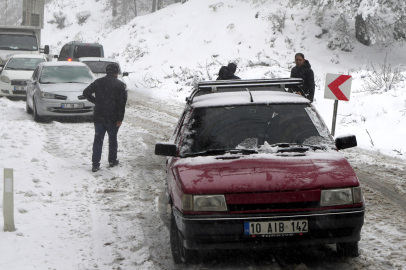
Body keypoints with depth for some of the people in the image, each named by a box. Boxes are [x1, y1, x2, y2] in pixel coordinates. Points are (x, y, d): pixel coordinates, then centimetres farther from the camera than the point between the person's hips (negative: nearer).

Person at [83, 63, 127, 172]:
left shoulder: (98, 82, 4)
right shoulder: (120, 85, -4)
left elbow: (86, 92, 1)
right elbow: (122, 102, -10)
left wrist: (95, 101, 12)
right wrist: (120, 118, -8)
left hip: (98, 117, 2)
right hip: (113, 118, -2)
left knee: (98, 139, 5)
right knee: (112, 139, 15)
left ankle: (95, 164, -1)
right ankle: (112, 161, 25)